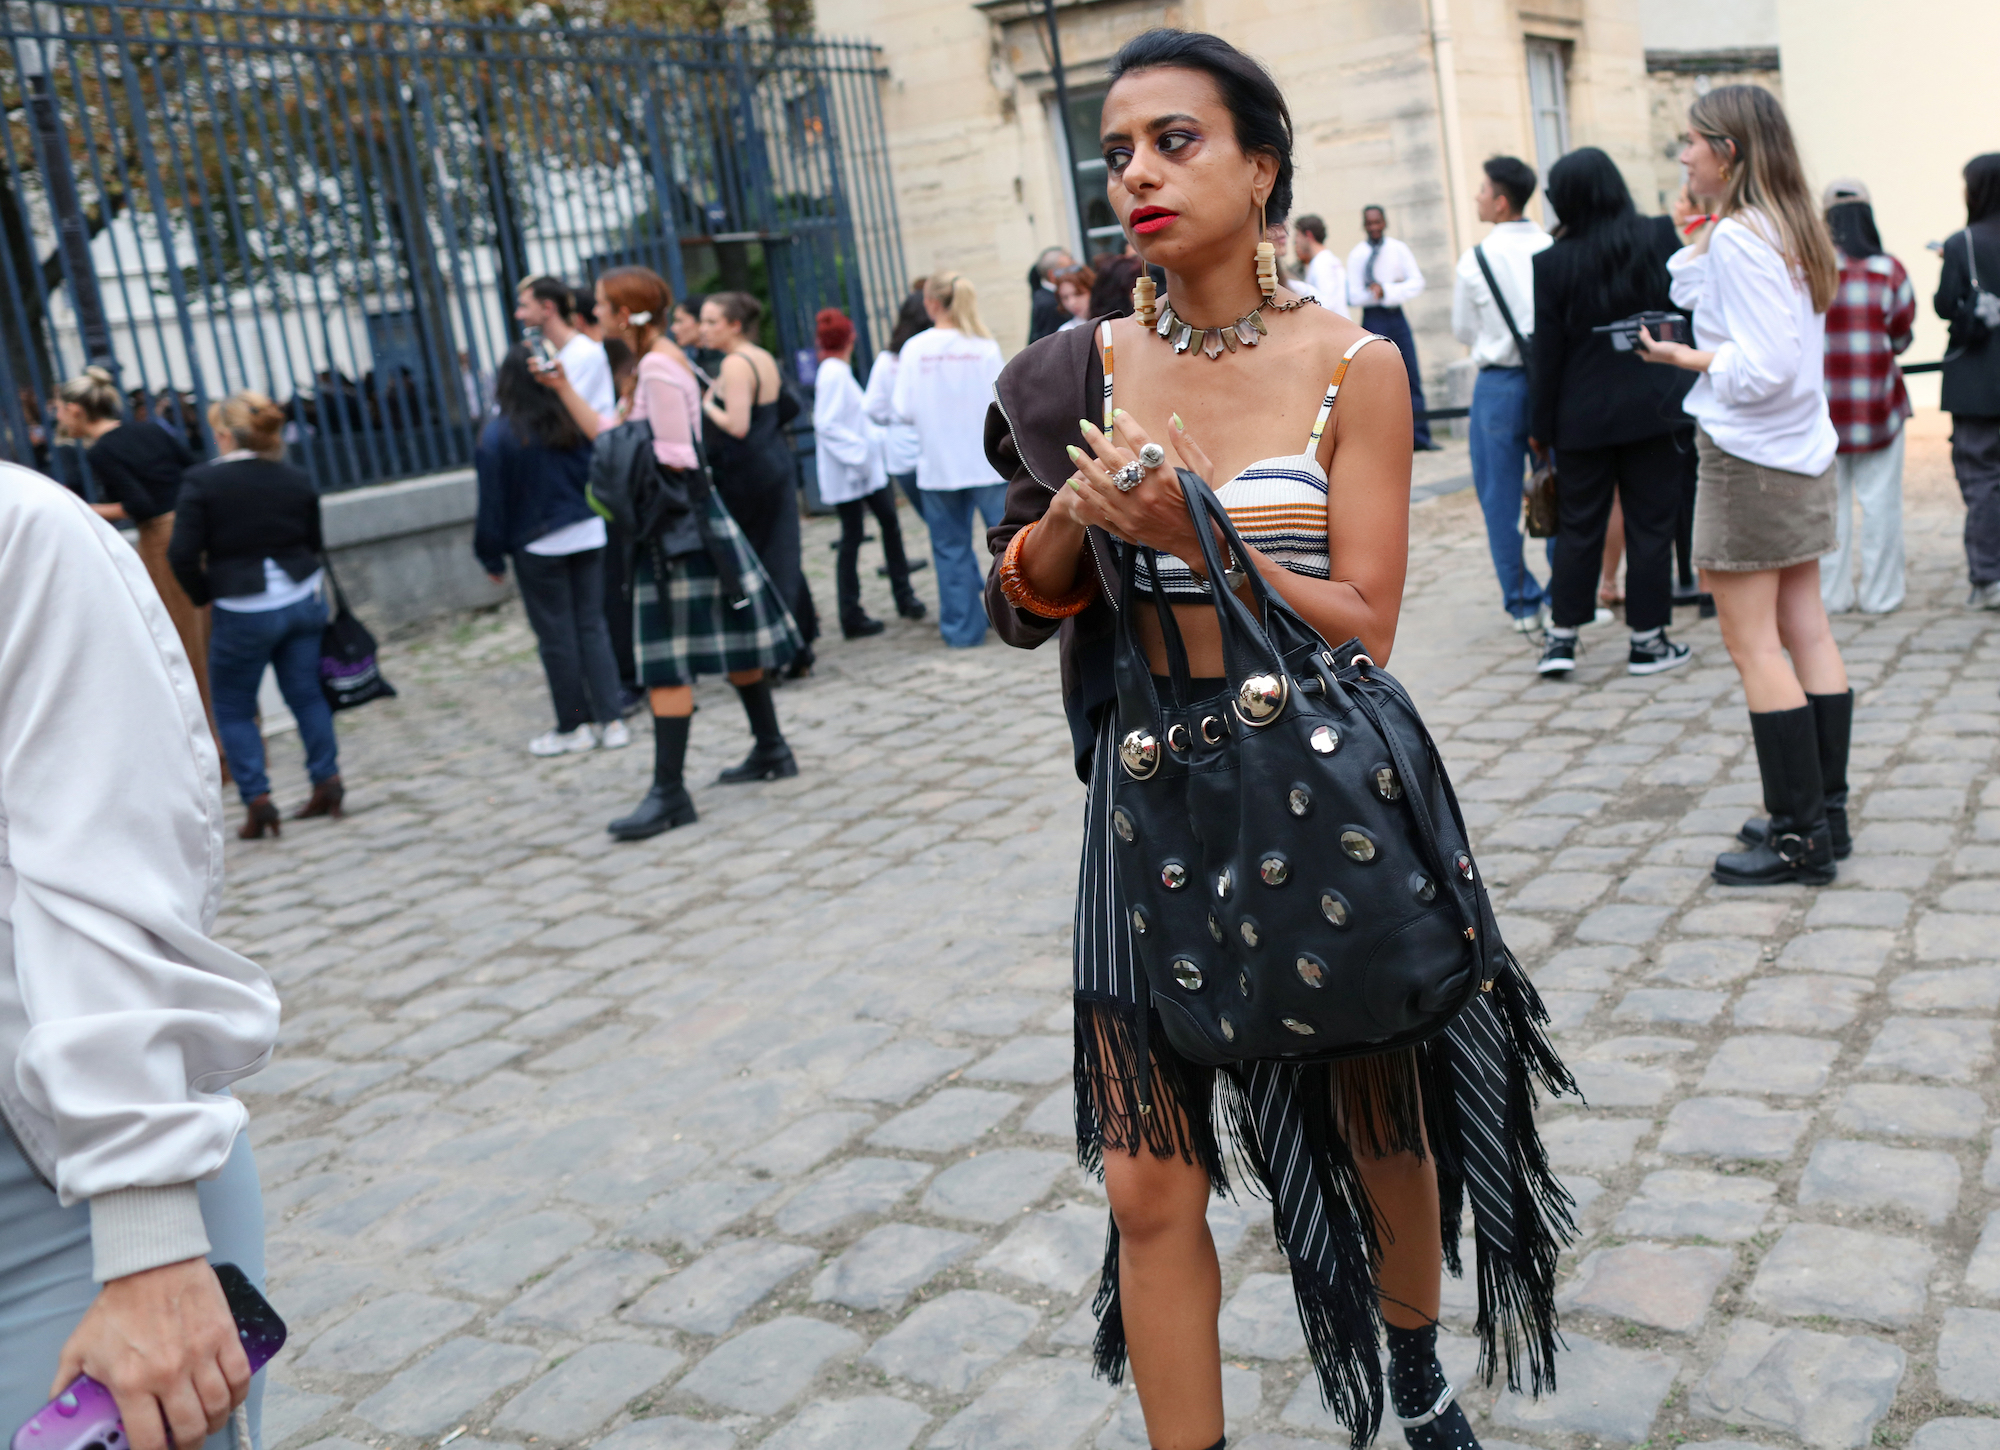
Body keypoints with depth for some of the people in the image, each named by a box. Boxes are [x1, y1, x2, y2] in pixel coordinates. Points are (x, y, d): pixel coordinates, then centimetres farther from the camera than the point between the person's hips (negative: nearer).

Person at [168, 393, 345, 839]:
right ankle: (327, 782, 14)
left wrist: (204, 596, 4)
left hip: (244, 613, -4)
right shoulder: (297, 481, 1)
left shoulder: (201, 482, -11)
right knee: (307, 694, 15)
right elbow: (315, 546, 7)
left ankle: (258, 799, 3)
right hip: (304, 599, 4)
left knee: (233, 708, 9)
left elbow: (183, 555, -12)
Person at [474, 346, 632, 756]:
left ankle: (574, 726, 13)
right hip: (589, 537, 4)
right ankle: (611, 720, 7)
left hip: (538, 547, -4)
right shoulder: (574, 422, -1)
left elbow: (492, 503, -6)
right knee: (592, 626, 9)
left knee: (556, 637, 5)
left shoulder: (497, 436, -11)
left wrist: (492, 557, 3)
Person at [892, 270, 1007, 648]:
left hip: (938, 467, 1)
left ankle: (962, 628, 15)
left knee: (951, 549, 10)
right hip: (987, 460, 0)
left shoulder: (915, 348, -5)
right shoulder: (985, 346, -5)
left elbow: (905, 411, -6)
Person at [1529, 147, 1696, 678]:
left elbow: (1547, 350, -3)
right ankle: (1646, 639, 10)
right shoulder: (1659, 236, -3)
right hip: (1653, 408, 0)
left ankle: (1562, 637, 10)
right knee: (1650, 523, 6)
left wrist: (1541, 426, 4)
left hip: (1582, 415, 0)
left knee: (1578, 526, 9)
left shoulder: (1552, 263, -6)